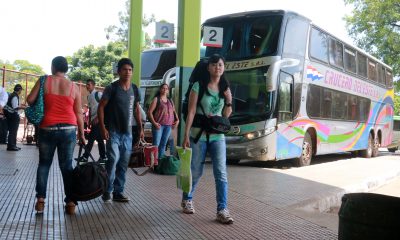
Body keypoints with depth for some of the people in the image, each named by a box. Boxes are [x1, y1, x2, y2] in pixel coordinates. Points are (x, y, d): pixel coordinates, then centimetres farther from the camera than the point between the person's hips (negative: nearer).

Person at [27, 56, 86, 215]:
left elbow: (30, 100, -1)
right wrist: (81, 134, 10)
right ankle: (70, 202, 7)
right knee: (66, 166, 7)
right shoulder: (74, 87, 2)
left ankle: (40, 199, 7)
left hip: (47, 129, -1)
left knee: (44, 164, 14)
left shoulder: (44, 81, -1)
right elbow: (79, 114, 3)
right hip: (68, 130, 1)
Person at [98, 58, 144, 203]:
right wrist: (102, 128, -15)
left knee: (123, 163, 8)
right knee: (113, 159, -16)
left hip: (127, 132, 5)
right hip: (113, 132, -5)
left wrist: (140, 128, 11)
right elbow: (101, 107, -7)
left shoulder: (134, 89, 8)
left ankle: (118, 192, 18)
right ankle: (107, 191, -1)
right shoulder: (112, 88, -7)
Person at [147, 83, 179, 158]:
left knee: (163, 144, 8)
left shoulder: (170, 101, 18)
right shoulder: (156, 99, 1)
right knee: (156, 144, -10)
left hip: (168, 125, 5)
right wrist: (154, 123, -14)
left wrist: (177, 120, 7)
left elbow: (174, 111, 25)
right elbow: (149, 112, -4)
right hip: (159, 125, -5)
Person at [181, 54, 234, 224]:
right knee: (196, 172, 8)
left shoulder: (225, 88, 7)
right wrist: (186, 135, -13)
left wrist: (229, 101, -8)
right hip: (199, 135, -3)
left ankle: (222, 210, -4)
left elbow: (226, 115, 10)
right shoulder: (199, 86, -6)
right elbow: (191, 112, -9)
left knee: (221, 173, -7)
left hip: (218, 136, 3)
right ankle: (187, 200, 32)